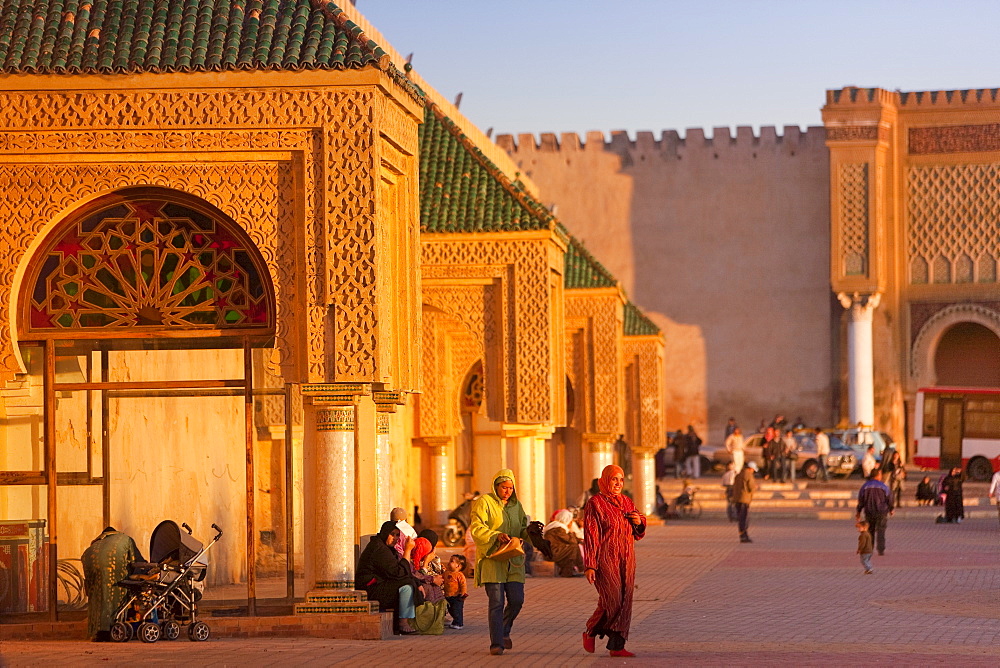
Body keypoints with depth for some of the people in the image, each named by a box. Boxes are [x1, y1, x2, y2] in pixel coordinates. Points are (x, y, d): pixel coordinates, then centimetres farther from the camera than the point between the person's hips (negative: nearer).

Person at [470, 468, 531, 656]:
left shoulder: (516, 505, 16)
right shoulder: (484, 502, -2)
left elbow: (522, 529, 21)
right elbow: (476, 528, -11)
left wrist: (529, 532, -2)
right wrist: (496, 536, -26)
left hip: (513, 561, 5)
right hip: (492, 558, -5)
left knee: (517, 600, -1)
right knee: (496, 602, -9)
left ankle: (504, 631, 25)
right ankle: (496, 643, -5)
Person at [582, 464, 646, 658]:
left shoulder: (627, 503, 14)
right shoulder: (595, 503, -5)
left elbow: (638, 534, 22)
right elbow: (591, 535, -10)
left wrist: (639, 522, -2)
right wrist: (590, 565, -15)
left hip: (626, 560, 7)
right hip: (606, 559, -6)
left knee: (624, 602, 1)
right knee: (612, 600, -12)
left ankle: (617, 646, 4)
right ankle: (590, 632, 11)